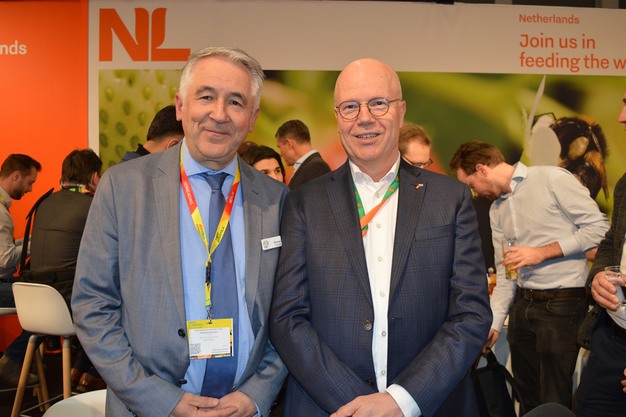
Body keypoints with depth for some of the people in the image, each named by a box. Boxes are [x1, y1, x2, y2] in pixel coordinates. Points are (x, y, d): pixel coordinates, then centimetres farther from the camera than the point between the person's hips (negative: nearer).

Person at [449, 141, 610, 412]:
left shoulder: (553, 179, -8)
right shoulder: (497, 210, 14)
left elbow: (599, 228, -11)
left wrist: (541, 252, -14)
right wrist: (493, 323, 8)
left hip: (563, 301, -7)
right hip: (522, 304, 7)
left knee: (554, 401, -2)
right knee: (528, 396, 14)